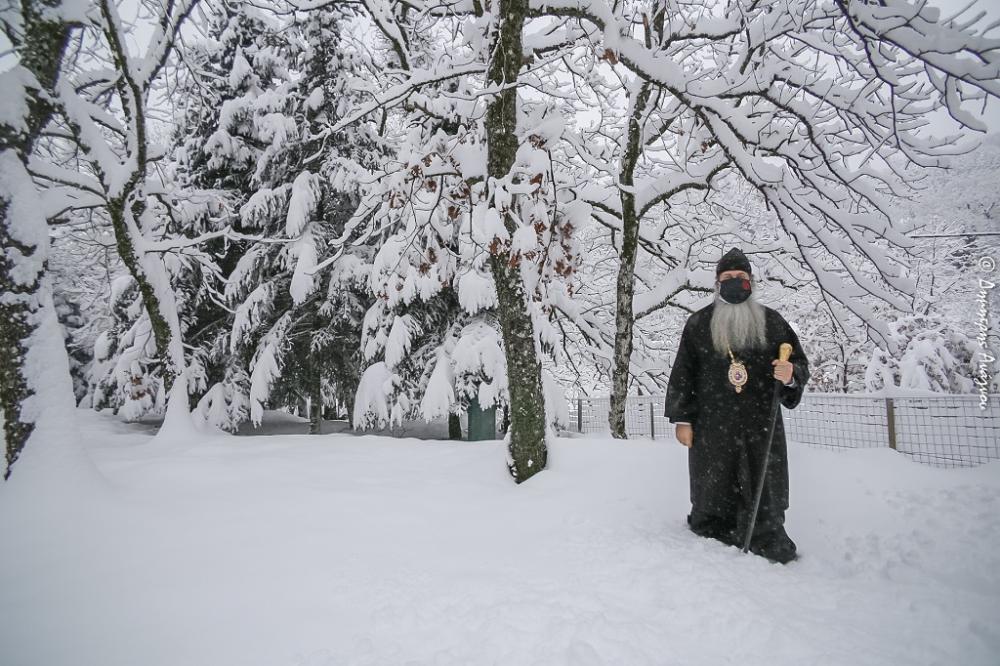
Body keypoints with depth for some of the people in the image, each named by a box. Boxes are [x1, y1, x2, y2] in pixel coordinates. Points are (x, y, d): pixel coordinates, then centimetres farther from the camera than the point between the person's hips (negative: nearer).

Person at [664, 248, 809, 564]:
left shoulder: (772, 321, 11)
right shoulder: (699, 323, 7)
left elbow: (799, 364, 14)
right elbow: (682, 373, 4)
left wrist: (791, 375, -11)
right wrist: (682, 418, -1)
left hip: (762, 426, 1)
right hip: (712, 427, -1)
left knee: (765, 497, 2)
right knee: (712, 500, 4)